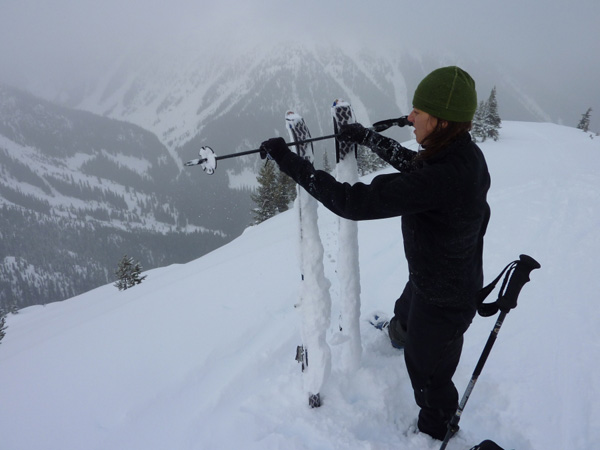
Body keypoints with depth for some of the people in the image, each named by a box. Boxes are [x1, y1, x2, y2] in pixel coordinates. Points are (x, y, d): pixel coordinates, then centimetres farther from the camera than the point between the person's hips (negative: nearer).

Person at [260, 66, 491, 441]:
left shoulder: (441, 178, -40)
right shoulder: (465, 154, -11)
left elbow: (354, 202, -39)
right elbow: (412, 162, 9)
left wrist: (289, 161, -33)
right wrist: (367, 137, 14)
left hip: (441, 301, -9)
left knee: (428, 376, 18)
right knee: (404, 315, 41)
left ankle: (437, 432, 48)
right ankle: (400, 337, 76)